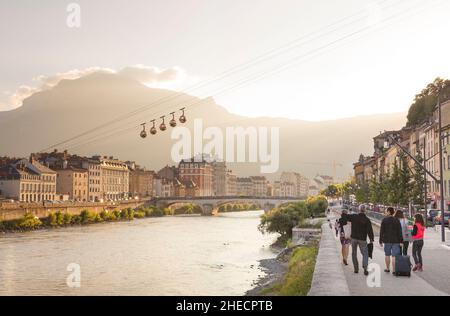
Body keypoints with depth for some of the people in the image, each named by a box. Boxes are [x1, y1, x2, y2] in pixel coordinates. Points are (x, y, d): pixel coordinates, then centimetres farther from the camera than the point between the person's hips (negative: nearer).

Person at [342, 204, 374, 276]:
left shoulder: (354, 217, -7)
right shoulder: (367, 220, -10)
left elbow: (345, 216, 5)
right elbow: (370, 230, -10)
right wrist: (371, 239, -1)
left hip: (354, 238, 2)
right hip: (362, 239, -2)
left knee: (354, 254, 14)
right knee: (365, 254, 6)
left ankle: (356, 269, 16)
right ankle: (365, 268, -12)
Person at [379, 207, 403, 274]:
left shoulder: (384, 220, -4)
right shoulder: (397, 220, -1)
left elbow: (381, 231, -4)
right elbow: (400, 231, -4)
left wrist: (381, 241, 2)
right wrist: (401, 241, -2)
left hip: (387, 240, 0)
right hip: (395, 241, 0)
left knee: (387, 255, 15)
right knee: (394, 256, -1)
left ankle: (387, 269, 24)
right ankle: (394, 270, -3)